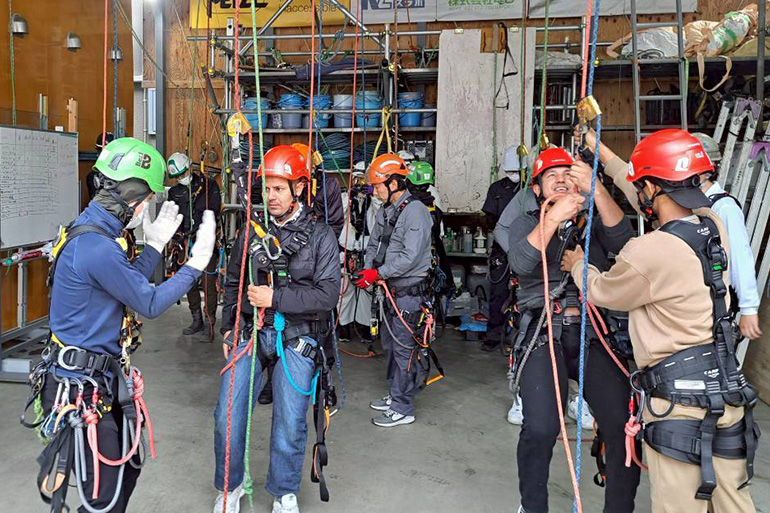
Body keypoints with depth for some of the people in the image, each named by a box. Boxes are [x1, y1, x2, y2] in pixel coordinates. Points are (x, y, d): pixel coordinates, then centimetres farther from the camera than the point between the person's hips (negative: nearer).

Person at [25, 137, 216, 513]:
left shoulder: (86, 230, 6)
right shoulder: (99, 249, -26)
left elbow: (131, 286, 14)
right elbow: (150, 304, -17)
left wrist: (155, 244, 14)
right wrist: (197, 263, -10)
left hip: (103, 377, 10)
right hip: (82, 389, -10)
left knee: (126, 469, 22)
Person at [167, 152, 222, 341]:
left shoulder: (209, 185, -3)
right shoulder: (174, 192, 12)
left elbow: (212, 214, -10)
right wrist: (180, 238, -5)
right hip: (187, 243, 6)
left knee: (208, 283, -9)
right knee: (189, 282, 11)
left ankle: (210, 325, -2)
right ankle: (197, 321, 24)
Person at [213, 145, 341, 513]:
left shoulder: (320, 237, -3)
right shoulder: (251, 231, 7)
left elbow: (327, 294, -11)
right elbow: (233, 283, 18)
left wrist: (275, 298, -16)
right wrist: (229, 327, 13)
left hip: (297, 338, -2)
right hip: (251, 331, 3)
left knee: (289, 422, 1)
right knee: (227, 413, 1)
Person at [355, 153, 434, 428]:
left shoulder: (415, 211, -17)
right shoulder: (385, 211, 11)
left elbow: (409, 257, -24)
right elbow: (373, 244, 16)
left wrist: (378, 273, -20)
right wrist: (367, 269, -2)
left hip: (409, 292, -9)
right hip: (391, 289, 9)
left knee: (404, 348, -2)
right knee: (390, 344, 18)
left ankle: (403, 409, 10)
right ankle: (395, 396, 34)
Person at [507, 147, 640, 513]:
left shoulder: (593, 223, 17)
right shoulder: (527, 223, 13)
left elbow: (622, 241, -6)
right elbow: (521, 263, -9)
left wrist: (597, 189, -17)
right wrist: (554, 217, -19)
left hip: (592, 334, 2)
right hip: (544, 334, -2)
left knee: (624, 426, -9)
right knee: (540, 428, -17)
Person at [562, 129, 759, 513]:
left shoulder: (646, 254, -21)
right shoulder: (714, 227, 1)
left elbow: (601, 293, 0)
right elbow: (656, 201, 17)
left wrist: (577, 265, 22)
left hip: (679, 402, -7)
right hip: (728, 391, 8)